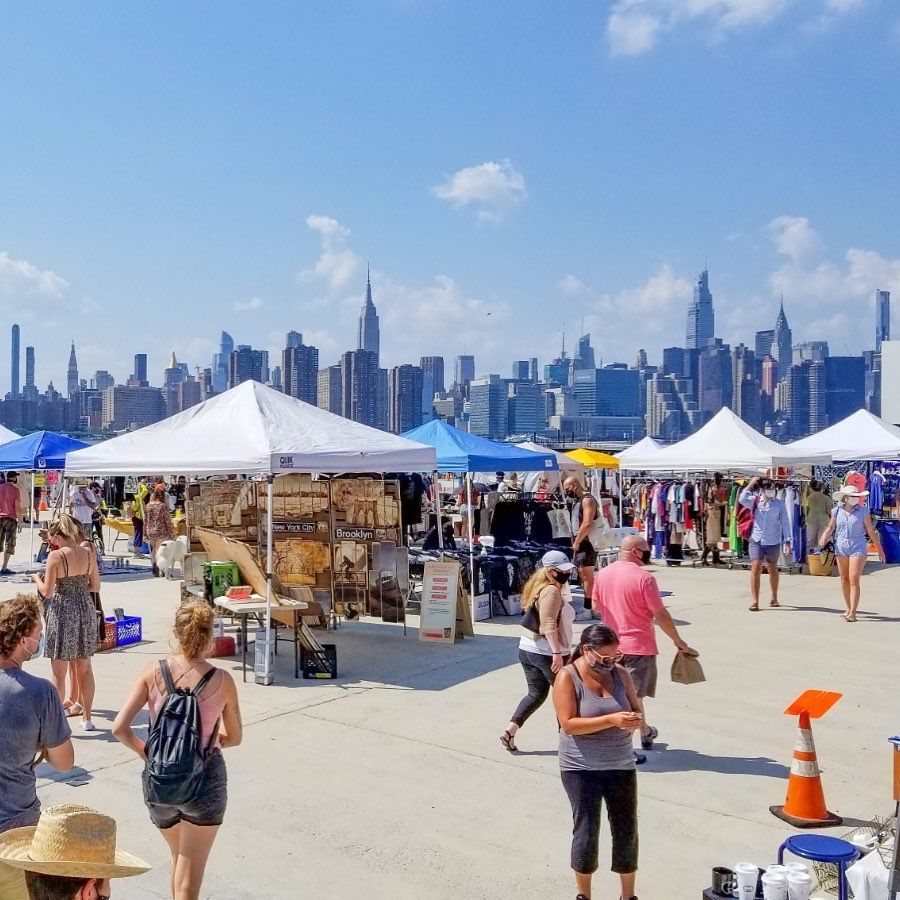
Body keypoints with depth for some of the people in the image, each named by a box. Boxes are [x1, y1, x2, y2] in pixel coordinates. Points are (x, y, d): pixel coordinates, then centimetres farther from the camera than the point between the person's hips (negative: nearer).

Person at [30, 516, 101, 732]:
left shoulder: (56, 556, -15)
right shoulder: (89, 554, -2)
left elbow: (47, 592, -12)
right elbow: (96, 587, 5)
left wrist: (36, 578, 6)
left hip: (62, 612, -5)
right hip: (85, 610, 5)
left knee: (59, 672, 6)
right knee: (85, 669, 15)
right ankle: (86, 717, 23)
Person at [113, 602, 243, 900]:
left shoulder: (154, 673, -6)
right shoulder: (222, 680, -11)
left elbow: (120, 728, -11)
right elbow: (234, 738, 1)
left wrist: (146, 752, 6)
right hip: (205, 780, -3)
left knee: (179, 859, 29)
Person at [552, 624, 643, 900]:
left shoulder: (620, 673, 0)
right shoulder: (567, 677, -12)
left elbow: (637, 709, 9)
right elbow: (569, 724, -20)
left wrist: (635, 720, -16)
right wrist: (612, 720, -28)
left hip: (621, 766, 4)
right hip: (581, 769, -4)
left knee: (627, 833, 10)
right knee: (586, 833, 1)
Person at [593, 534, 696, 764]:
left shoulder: (603, 574, 0)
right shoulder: (643, 578, -19)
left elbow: (595, 606, 11)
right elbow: (660, 615, -16)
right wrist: (678, 641, -4)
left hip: (612, 644, 6)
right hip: (638, 645, -6)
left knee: (631, 691, 21)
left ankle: (645, 732, 38)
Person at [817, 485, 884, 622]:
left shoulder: (863, 511, -2)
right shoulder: (837, 511, 4)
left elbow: (871, 531, 2)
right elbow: (830, 528, 9)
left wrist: (879, 549, 5)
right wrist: (823, 538, -11)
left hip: (858, 547, -3)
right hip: (841, 547, 3)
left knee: (854, 580, -9)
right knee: (844, 579, 9)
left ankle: (852, 613, -8)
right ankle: (848, 609, 22)